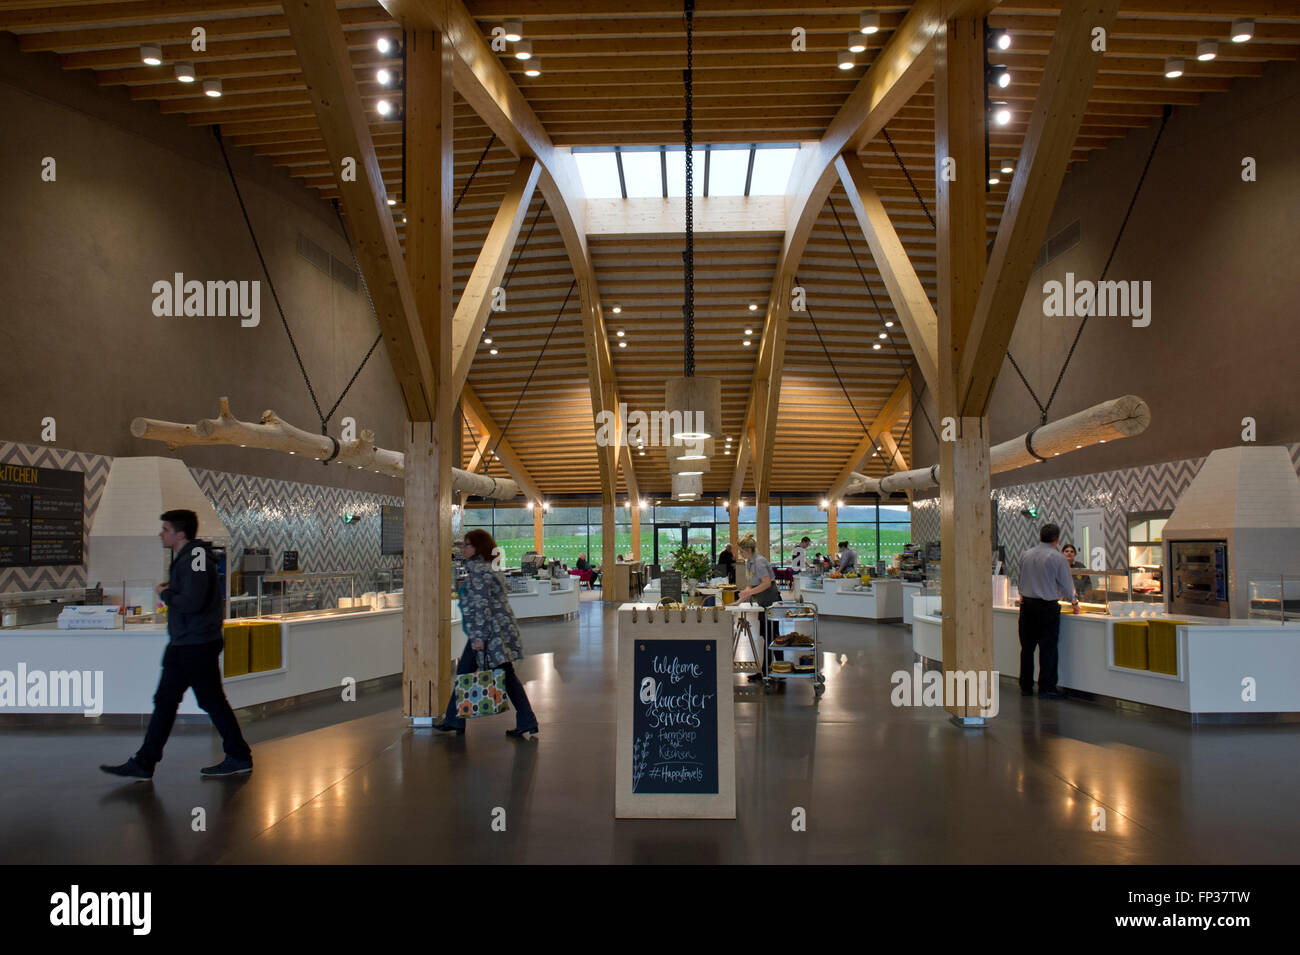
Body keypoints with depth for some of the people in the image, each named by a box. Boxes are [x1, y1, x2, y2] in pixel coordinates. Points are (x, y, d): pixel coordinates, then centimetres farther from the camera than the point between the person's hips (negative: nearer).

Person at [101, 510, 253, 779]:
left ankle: (239, 758, 11)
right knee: (164, 701, 11)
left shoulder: (196, 557, -18)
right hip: (181, 646, 10)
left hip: (198, 646, -10)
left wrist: (165, 594, -11)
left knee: (212, 701, -1)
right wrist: (169, 590, 6)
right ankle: (143, 764, 16)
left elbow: (192, 602, -27)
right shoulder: (183, 557, 15)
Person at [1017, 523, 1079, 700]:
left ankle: (1026, 687, 17)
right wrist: (1074, 601, 17)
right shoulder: (1058, 558, -10)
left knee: (1027, 647, 11)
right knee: (1048, 648, 2)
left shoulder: (1025, 555, 3)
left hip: (1027, 604, 5)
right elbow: (1066, 584, -2)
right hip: (1047, 607, -4)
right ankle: (1046, 688, 4)